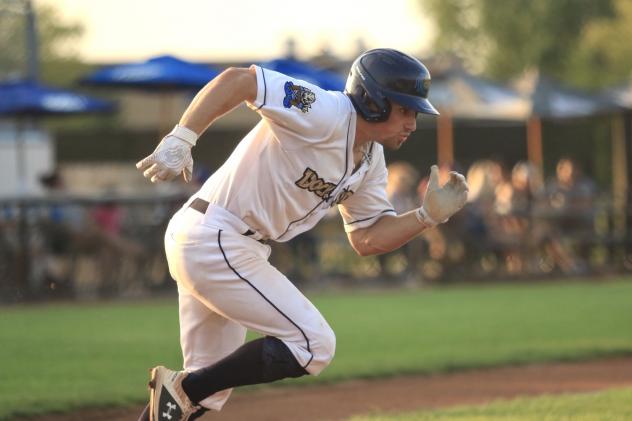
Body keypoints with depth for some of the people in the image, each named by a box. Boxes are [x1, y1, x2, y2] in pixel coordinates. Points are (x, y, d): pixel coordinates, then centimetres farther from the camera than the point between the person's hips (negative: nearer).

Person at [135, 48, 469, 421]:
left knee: (211, 386, 14)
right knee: (312, 345, -10)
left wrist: (431, 215, -2)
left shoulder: (371, 161, 9)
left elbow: (366, 240, 11)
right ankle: (181, 389, -6)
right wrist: (180, 140, -33)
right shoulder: (323, 114, -20)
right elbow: (236, 80, -26)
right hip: (216, 243, -10)